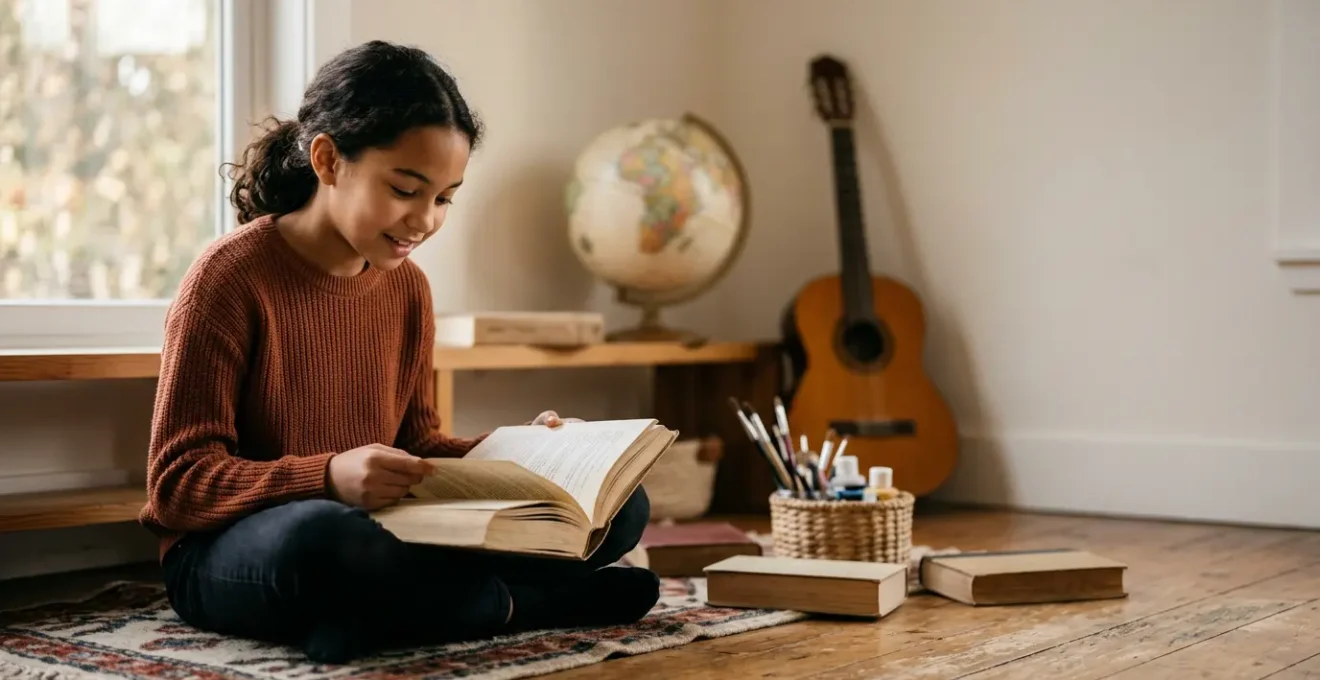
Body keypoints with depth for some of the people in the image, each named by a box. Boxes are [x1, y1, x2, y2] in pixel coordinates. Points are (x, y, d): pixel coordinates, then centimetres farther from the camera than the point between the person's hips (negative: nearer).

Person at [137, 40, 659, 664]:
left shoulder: (407, 287, 6)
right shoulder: (231, 278, -14)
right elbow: (178, 483, -16)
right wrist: (328, 478, -32)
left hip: (374, 534, 6)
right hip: (228, 552, -6)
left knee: (619, 502, -5)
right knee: (319, 537, -43)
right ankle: (521, 602, -17)